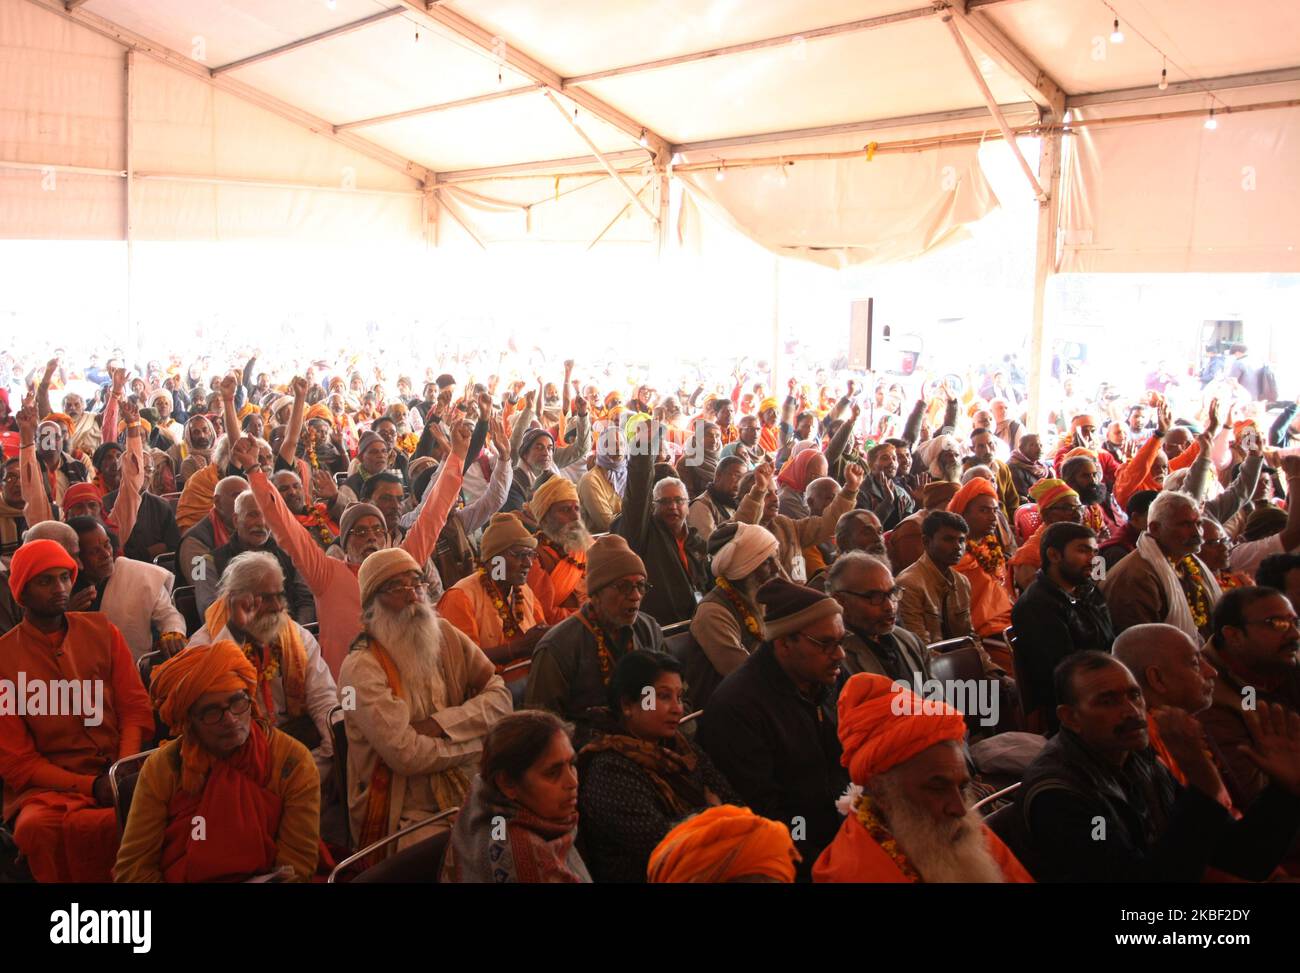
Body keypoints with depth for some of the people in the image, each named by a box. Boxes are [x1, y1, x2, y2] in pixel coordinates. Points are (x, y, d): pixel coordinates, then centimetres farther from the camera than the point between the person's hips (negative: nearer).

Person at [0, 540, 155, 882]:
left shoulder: (101, 630, 11)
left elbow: (136, 706, 9)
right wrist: (91, 786, -12)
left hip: (121, 774, 2)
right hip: (51, 786, -1)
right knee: (37, 826, -35)